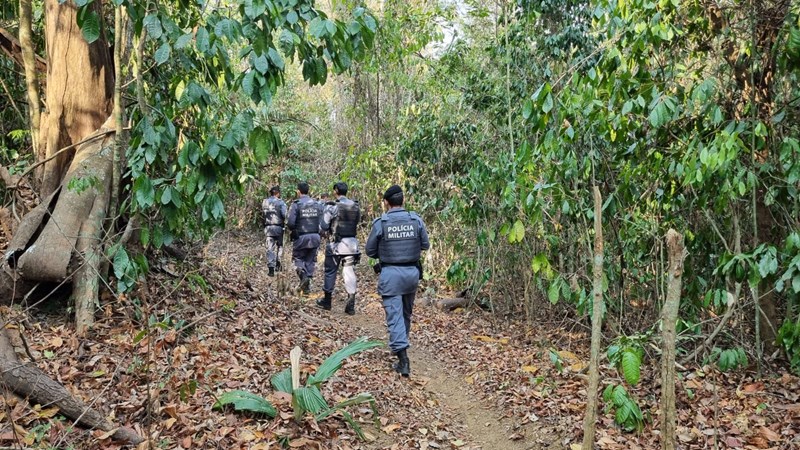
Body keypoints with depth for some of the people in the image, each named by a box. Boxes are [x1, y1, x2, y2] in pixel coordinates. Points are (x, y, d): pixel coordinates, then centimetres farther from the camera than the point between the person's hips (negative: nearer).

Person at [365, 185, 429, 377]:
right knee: (406, 313, 21)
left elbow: (370, 251, -1)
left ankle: (402, 357, -11)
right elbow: (425, 245, 7)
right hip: (412, 272, 4)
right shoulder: (416, 220, -3)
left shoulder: (380, 223, -10)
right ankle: (401, 345, 38)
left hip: (390, 274, -3)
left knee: (394, 315, -2)